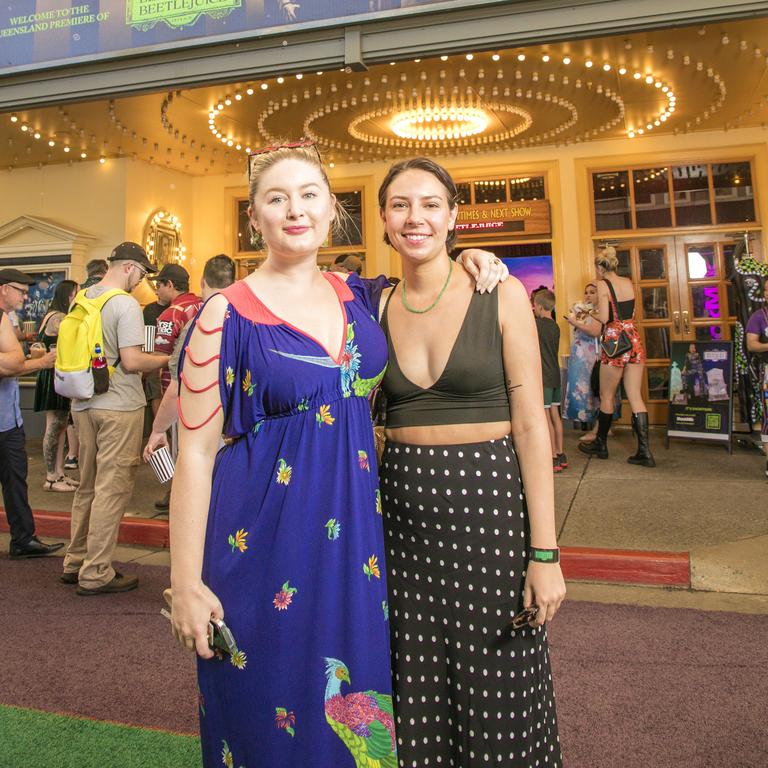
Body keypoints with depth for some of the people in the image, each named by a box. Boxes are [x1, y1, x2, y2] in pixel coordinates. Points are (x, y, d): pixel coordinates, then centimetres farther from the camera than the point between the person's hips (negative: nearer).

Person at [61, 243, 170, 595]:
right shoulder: (126, 304, -14)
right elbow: (132, 362, -19)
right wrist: (167, 359, -4)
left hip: (83, 404, 8)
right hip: (119, 407, -8)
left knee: (87, 485, 18)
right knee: (111, 490, 0)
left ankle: (75, 562, 29)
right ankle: (96, 574, 7)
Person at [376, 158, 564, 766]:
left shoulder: (501, 295, -4)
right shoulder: (377, 310, 6)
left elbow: (530, 425, -8)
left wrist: (545, 554, -11)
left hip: (488, 502, -3)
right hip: (402, 505, 3)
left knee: (495, 701, 9)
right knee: (418, 701, 16)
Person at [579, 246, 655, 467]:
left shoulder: (603, 285, -8)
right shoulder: (628, 283, 10)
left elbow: (604, 318, -14)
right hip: (634, 340, 6)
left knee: (607, 397, 9)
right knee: (636, 397, 5)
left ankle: (601, 445, 23)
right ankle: (644, 451, 1)